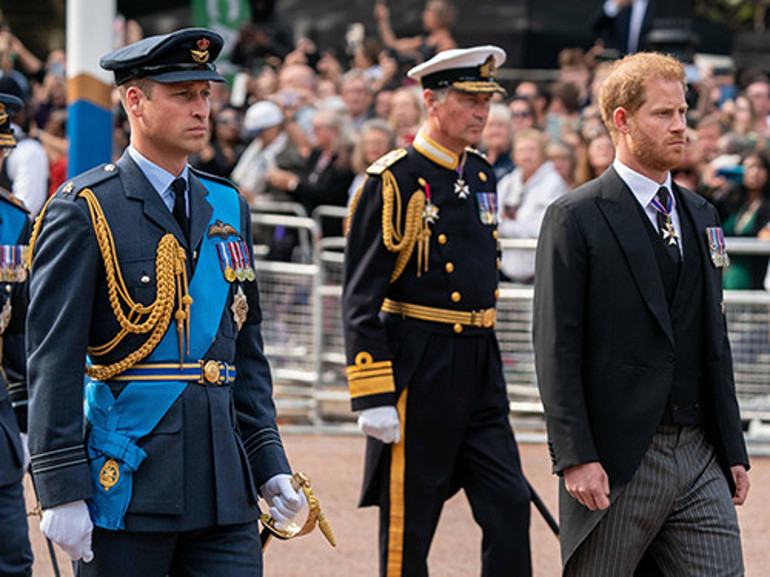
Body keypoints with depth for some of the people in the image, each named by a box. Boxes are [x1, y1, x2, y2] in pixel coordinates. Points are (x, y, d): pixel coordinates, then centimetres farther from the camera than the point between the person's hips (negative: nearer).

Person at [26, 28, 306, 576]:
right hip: (127, 479, -5)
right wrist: (62, 490, -15)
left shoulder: (228, 207, 13)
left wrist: (270, 464, 11)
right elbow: (53, 361, -10)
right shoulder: (82, 211, -6)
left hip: (223, 482, 5)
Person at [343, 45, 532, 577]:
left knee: (510, 504, -1)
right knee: (409, 521, 2)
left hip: (480, 367, 7)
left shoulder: (482, 174, 12)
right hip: (418, 367, -7)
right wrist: (372, 397, -17)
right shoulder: (394, 182, -11)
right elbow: (361, 298, -13)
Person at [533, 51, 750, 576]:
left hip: (700, 457, 6)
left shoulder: (700, 215, 16)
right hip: (617, 463, -6)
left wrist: (734, 451, 14)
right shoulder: (576, 218, -5)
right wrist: (576, 457, -17)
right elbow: (556, 349, -10)